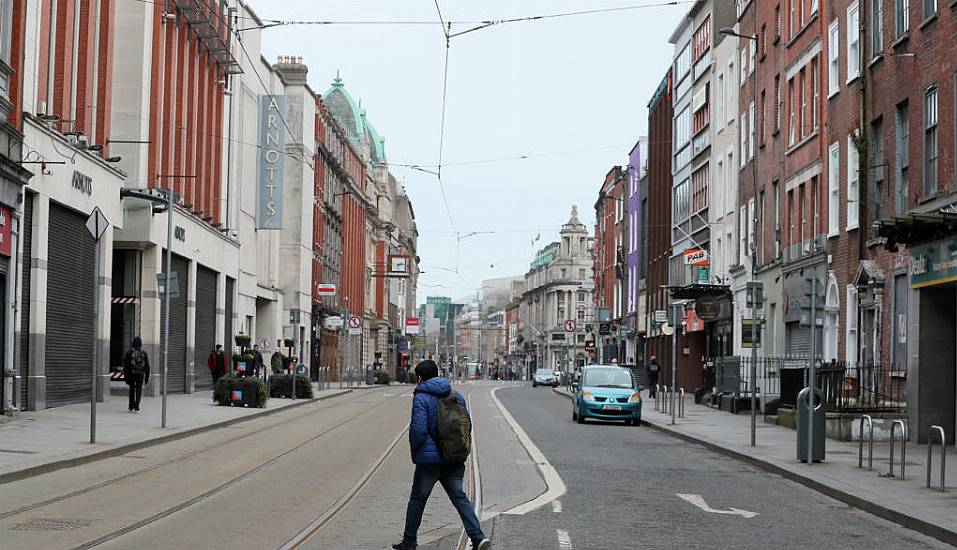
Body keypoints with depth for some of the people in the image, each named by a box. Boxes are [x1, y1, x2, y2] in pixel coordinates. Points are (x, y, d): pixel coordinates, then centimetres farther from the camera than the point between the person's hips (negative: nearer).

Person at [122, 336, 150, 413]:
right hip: (140, 375, 0)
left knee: (132, 390, 15)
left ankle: (131, 408, 19)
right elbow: (147, 366, 3)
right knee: (138, 391, 2)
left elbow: (125, 366, -7)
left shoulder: (129, 352, -6)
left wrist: (125, 376, -3)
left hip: (131, 375, 0)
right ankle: (136, 408, -9)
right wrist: (147, 377, 10)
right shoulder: (144, 353, 0)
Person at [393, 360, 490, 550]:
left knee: (417, 499, 10)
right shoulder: (456, 396, 9)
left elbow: (418, 429, -19)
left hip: (429, 458, -5)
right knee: (459, 497, 4)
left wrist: (414, 449, -1)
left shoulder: (421, 398, -11)